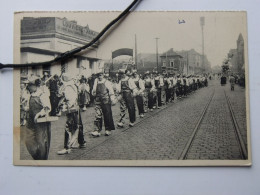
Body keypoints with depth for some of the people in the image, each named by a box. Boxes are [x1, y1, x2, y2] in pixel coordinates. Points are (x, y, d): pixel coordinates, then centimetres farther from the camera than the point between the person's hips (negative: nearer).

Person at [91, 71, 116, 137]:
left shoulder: (107, 82, -3)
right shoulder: (96, 82, 9)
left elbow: (111, 91, -3)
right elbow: (93, 92, 20)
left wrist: (112, 99, -6)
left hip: (106, 101, -3)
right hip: (98, 102, 3)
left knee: (107, 116, 5)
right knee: (97, 116, -4)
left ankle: (108, 130, 18)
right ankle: (97, 130, -4)